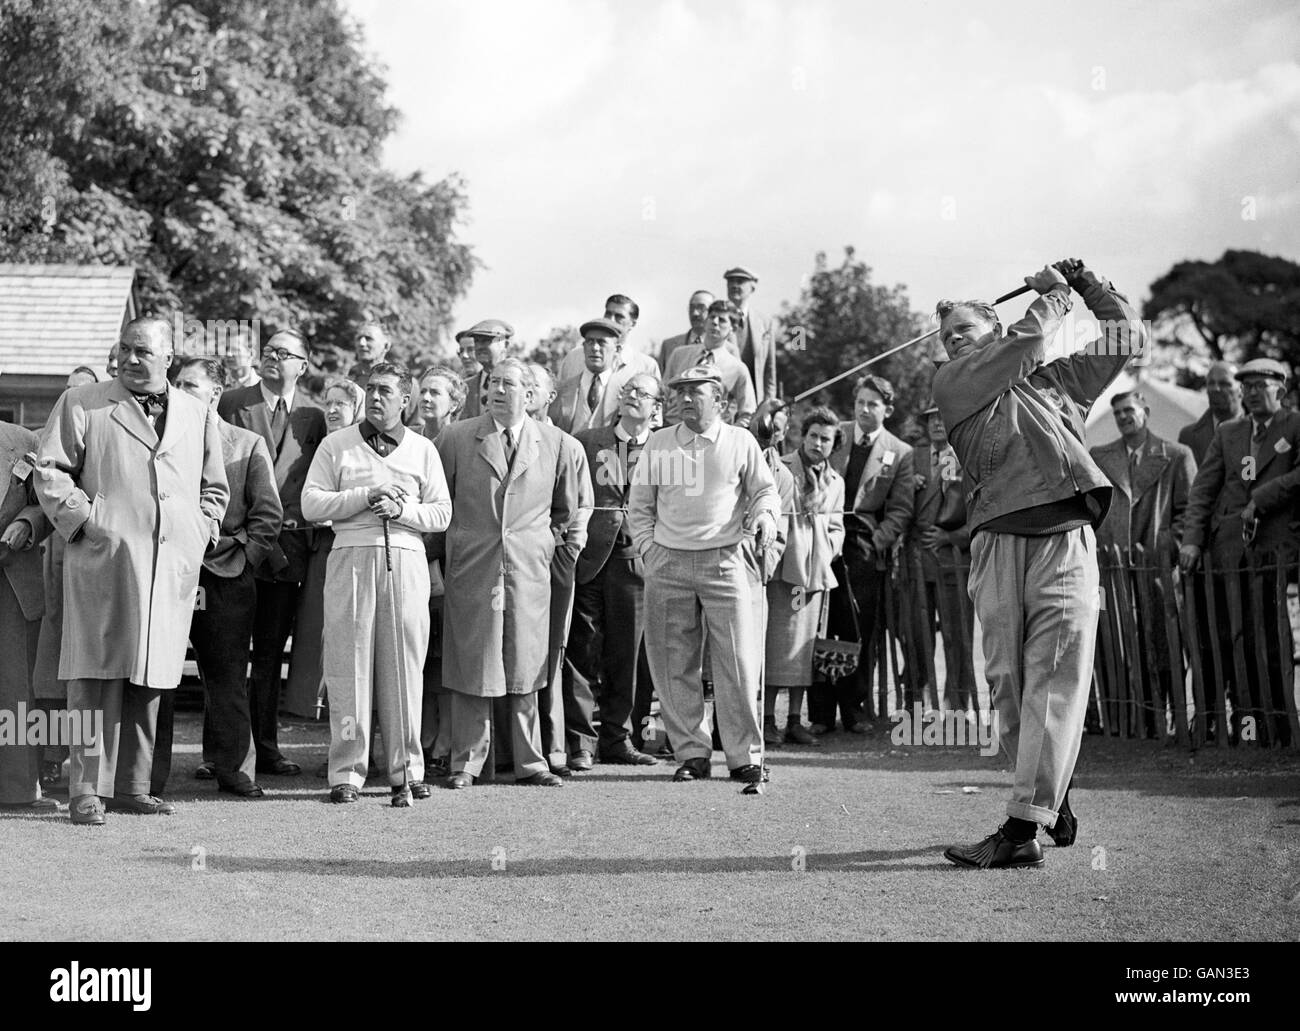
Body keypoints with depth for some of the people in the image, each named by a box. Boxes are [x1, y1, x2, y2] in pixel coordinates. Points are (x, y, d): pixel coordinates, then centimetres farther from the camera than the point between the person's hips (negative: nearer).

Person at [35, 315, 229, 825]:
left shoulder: (199, 415, 17)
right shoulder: (81, 406, 7)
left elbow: (214, 487, 24)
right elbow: (50, 472, 3)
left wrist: (201, 531, 10)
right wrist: (82, 520, -7)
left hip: (173, 568, 4)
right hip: (103, 560, -4)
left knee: (149, 678, 6)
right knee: (98, 675, -8)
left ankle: (131, 786, 14)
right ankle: (88, 788, -4)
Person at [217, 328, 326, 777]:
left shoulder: (312, 415, 10)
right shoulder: (232, 403, 4)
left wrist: (308, 532, 2)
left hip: (289, 544, 2)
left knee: (270, 652, 8)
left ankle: (266, 747, 14)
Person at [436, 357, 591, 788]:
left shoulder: (559, 446, 5)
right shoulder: (456, 438, 3)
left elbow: (575, 505, 19)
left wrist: (570, 542, 15)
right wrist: (438, 552, 10)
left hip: (530, 570, 1)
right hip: (471, 567, -1)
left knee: (525, 670, 5)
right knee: (471, 668, 1)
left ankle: (529, 762, 15)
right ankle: (466, 763, 10)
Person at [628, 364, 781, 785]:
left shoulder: (740, 442, 5)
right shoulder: (657, 443, 9)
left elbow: (765, 489, 12)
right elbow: (639, 504, 15)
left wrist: (765, 515, -9)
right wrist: (648, 548, 5)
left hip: (723, 561, -2)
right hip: (668, 563, 2)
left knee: (737, 660, -5)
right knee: (673, 663, 2)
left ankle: (745, 757, 3)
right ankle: (692, 754, 12)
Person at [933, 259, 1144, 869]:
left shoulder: (1059, 378, 23)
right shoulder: (952, 383, 14)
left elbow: (1127, 337, 33)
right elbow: (1025, 343, 3)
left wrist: (1088, 284, 30)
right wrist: (1052, 295, 17)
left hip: (1067, 539, 0)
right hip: (999, 542, 0)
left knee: (1055, 682, -10)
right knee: (1009, 682, 1)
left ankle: (1024, 827, -14)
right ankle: (1054, 800, 19)